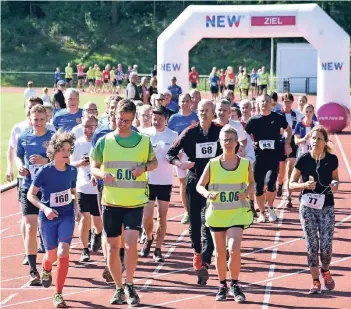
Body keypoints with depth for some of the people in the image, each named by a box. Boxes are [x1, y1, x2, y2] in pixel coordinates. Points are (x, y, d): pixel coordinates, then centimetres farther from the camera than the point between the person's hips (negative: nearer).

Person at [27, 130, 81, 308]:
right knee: (52, 255, 9)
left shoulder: (72, 171, -4)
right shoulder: (44, 172, -17)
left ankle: (58, 294, -6)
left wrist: (76, 207, 0)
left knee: (63, 252, -14)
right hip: (48, 218, -2)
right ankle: (46, 270, 50)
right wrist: (44, 208, -24)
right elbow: (30, 194, -11)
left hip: (67, 216, 2)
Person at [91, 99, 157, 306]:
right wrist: (102, 174, -15)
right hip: (111, 202, 1)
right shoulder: (104, 141, 1)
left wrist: (144, 167, -9)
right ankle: (119, 288, 22)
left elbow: (154, 162, 14)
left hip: (135, 203, -1)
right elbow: (94, 167, 8)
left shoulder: (144, 141, 1)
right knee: (113, 247, 5)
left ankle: (129, 285, 7)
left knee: (131, 244, -13)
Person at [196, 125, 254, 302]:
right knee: (220, 253, 9)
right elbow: (200, 186, 4)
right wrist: (207, 194, -17)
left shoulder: (245, 164, -2)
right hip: (216, 213, 1)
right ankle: (222, 286, 27)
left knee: (234, 250, -15)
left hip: (237, 213, -1)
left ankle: (235, 286, 2)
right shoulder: (212, 164, -3)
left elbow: (251, 183, 14)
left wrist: (246, 193, -7)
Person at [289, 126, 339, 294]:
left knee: (326, 245, -3)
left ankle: (325, 271, 28)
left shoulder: (332, 159, -5)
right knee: (312, 245, 0)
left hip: (326, 207, 1)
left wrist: (335, 185, -9)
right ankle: (315, 281, 13)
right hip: (308, 207, -1)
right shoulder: (303, 159, -9)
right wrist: (305, 185, -21)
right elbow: (291, 184, -2)